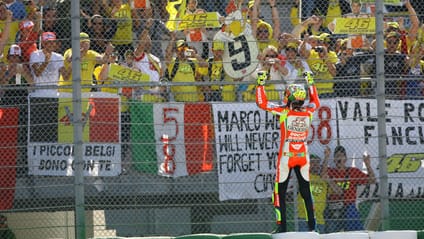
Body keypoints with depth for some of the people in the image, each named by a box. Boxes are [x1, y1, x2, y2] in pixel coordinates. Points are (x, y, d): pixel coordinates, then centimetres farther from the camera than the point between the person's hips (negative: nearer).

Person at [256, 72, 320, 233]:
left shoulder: (283, 112, -12)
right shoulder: (308, 112, 0)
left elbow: (262, 103, -5)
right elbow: (315, 103, 24)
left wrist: (261, 83, 4)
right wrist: (310, 83, 33)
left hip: (286, 156, -4)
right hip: (303, 155, 4)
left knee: (280, 192, 2)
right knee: (306, 191, 13)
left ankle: (282, 225, -5)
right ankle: (312, 224, 13)